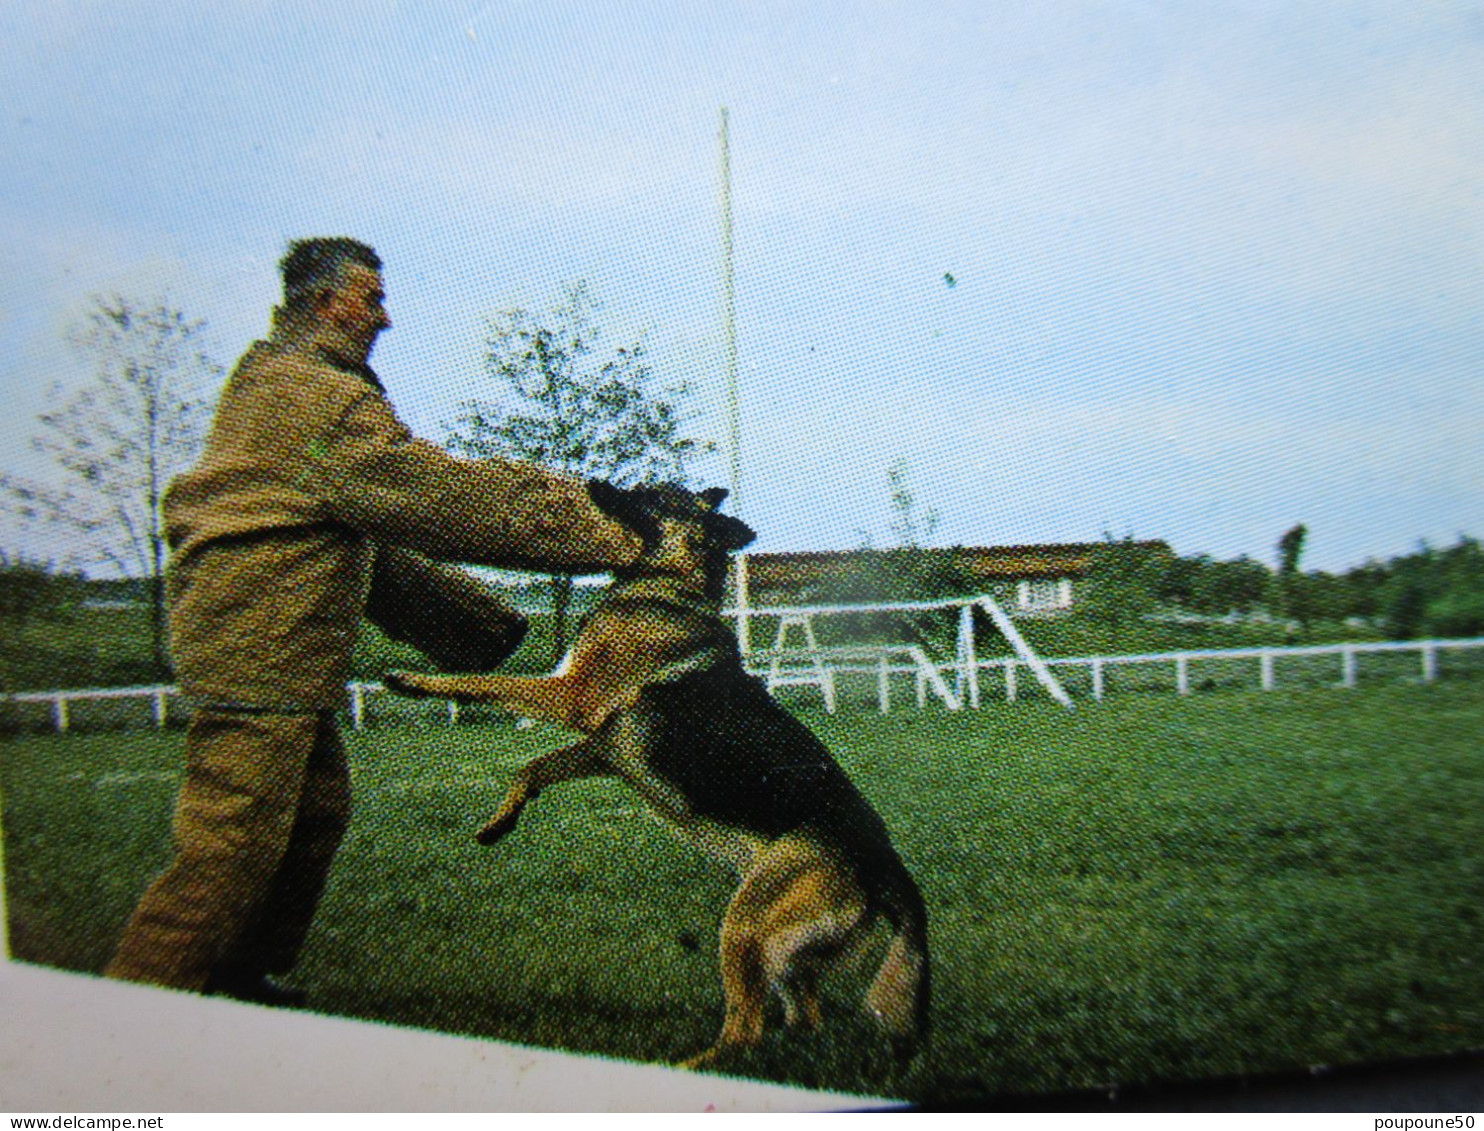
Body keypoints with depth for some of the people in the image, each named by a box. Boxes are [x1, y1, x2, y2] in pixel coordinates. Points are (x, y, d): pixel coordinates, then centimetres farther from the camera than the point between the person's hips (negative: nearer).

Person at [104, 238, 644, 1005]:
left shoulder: (275, 381, 22)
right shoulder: (313, 390, -13)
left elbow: (365, 536, 25)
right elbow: (434, 496, -17)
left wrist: (465, 614, 26)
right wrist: (596, 527, -12)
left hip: (287, 646, 11)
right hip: (256, 639, -11)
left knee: (316, 812, 16)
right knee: (233, 846, -9)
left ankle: (242, 978, 26)